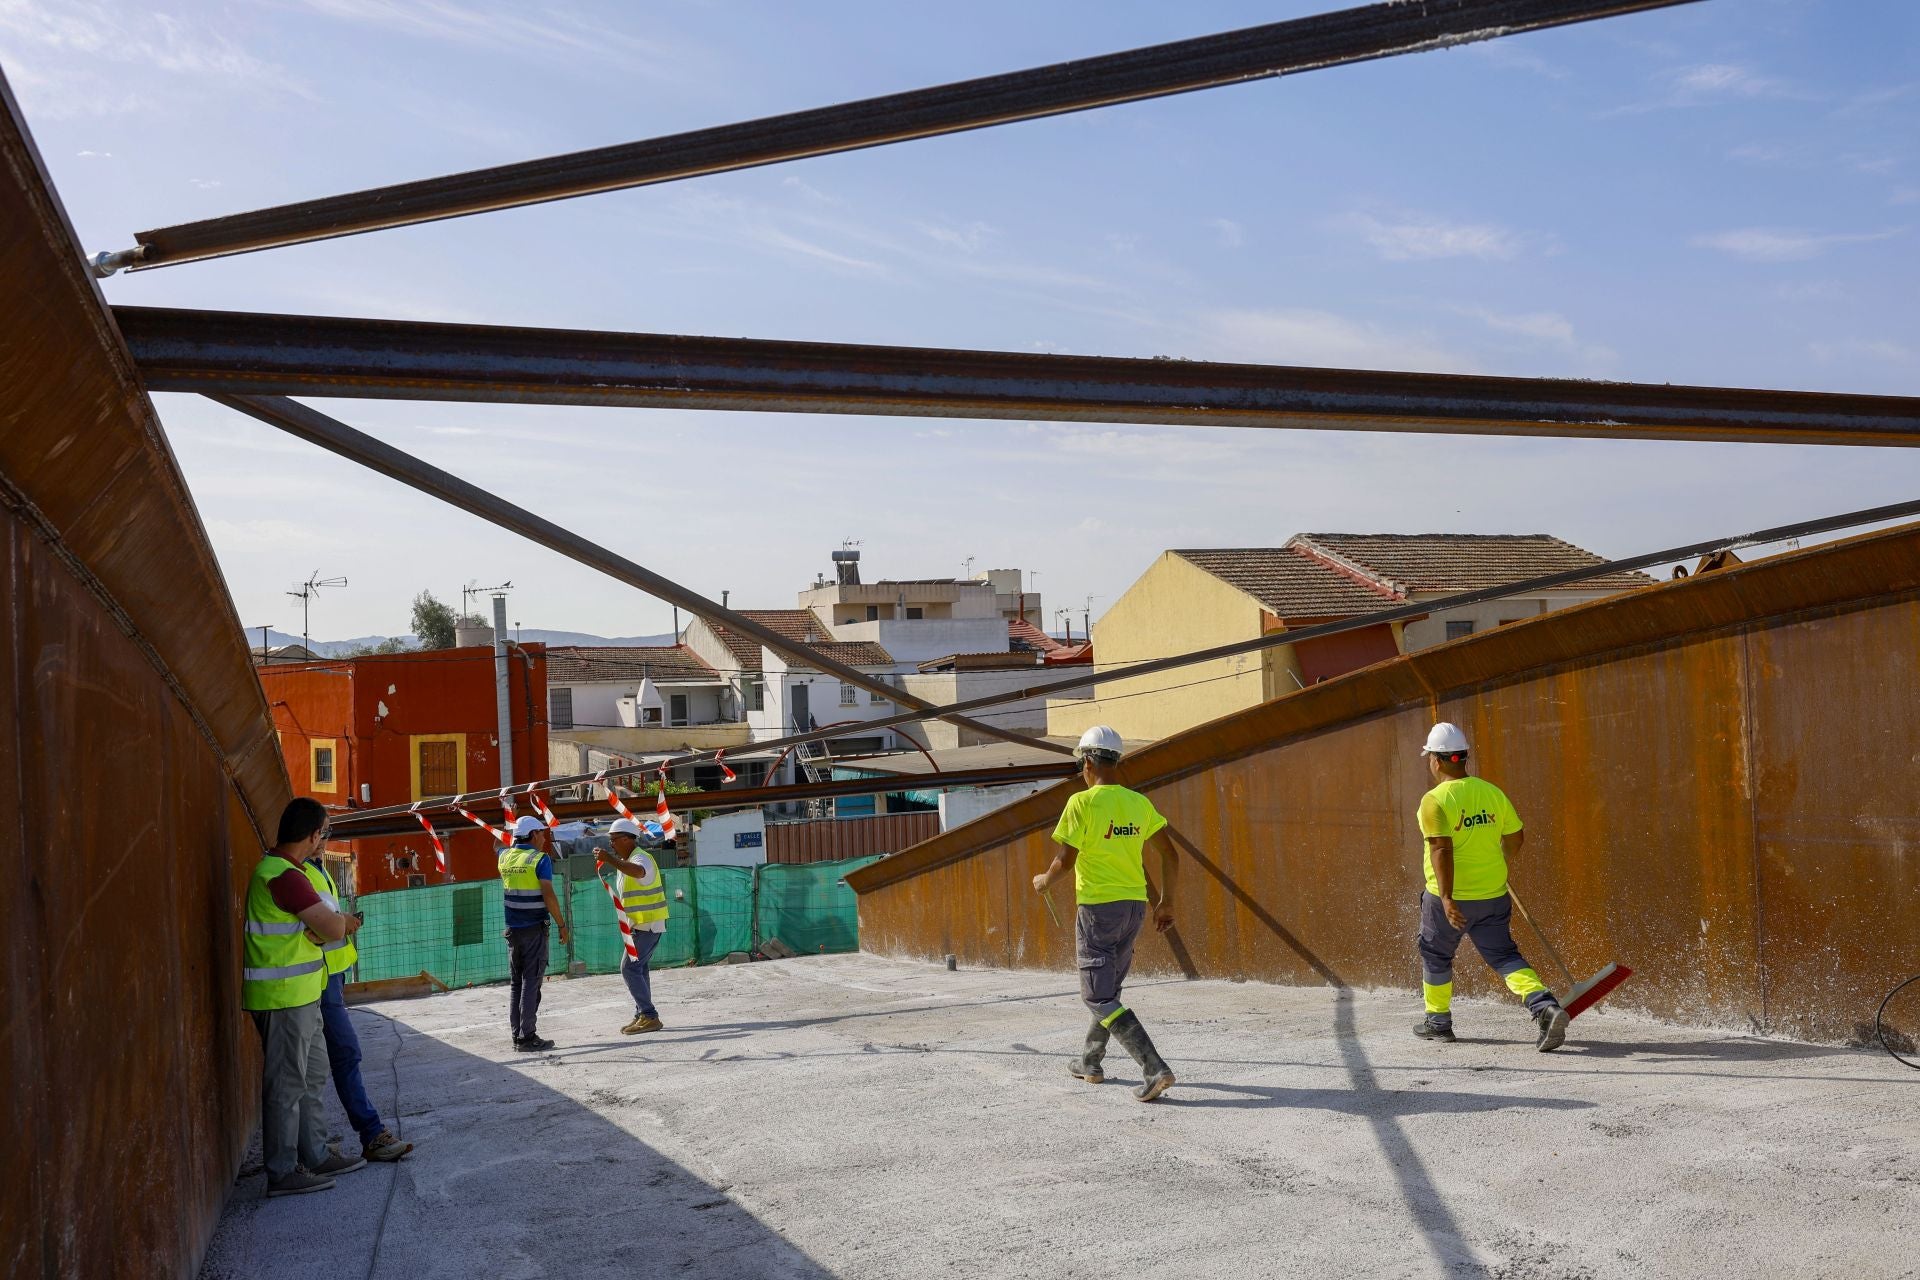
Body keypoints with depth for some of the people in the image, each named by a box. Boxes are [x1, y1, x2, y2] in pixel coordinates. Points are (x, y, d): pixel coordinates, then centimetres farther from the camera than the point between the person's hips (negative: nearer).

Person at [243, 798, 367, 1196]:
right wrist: (342, 921, 1)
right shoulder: (284, 877, -22)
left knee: (312, 1075, 18)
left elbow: (319, 930, 11)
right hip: (284, 998, -10)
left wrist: (337, 922, -11)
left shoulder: (277, 868, 12)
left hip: (300, 995, 10)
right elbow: (333, 928, -23)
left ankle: (315, 1155, 28)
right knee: (286, 1084, -1)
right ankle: (282, 1172, 8)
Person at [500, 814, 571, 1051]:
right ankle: (527, 1036, -5)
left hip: (512, 930, 6)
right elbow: (548, 895, -15)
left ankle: (517, 1035, 14)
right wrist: (562, 925, -9)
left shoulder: (505, 857, 7)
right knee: (531, 982, -3)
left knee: (516, 983, 12)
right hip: (534, 928, -6)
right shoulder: (540, 858, -9)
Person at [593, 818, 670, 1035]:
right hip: (640, 924, 11)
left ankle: (649, 1016, -12)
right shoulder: (627, 860, 16)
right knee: (638, 968, 14)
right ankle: (643, 1016, 20)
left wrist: (610, 859, -50)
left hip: (648, 925, -11)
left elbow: (638, 871, -44)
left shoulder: (640, 857, -18)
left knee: (630, 968, -13)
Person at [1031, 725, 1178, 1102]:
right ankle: (1090, 1062, 35)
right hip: (1135, 905, 7)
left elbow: (1066, 860, -14)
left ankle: (1155, 1070, -14)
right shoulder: (1139, 803, 4)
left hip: (1098, 907, -7)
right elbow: (1168, 853, 6)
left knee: (1099, 997, -2)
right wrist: (1166, 903, 15)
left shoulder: (1082, 803, -12)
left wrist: (1044, 881, 7)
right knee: (1110, 985, 22)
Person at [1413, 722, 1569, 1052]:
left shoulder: (1434, 801, -15)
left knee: (1435, 955, 17)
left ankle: (1438, 1021, 28)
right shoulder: (1493, 792, 2)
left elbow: (1441, 849, -23)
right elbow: (1516, 838, 10)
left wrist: (1447, 898, -25)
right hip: (1493, 895, 4)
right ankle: (1545, 1006, -13)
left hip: (1449, 898, -4)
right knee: (1504, 955, 8)